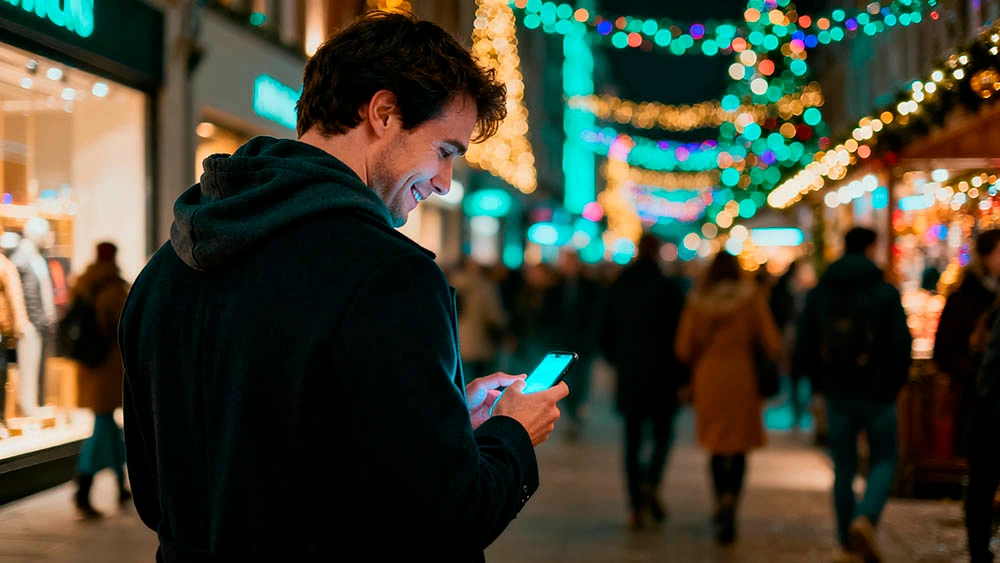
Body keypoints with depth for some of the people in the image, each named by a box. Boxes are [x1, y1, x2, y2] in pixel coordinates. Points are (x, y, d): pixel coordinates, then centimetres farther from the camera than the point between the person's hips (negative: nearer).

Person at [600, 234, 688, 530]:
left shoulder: (617, 289, 4)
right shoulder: (667, 289, -8)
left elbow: (606, 336, 10)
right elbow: (679, 336, -9)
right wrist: (683, 378, -1)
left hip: (628, 376, 3)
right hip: (661, 376, -3)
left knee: (633, 440, 7)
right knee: (662, 433, 10)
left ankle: (637, 507, 5)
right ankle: (651, 482, -15)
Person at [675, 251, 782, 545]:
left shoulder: (697, 301, 1)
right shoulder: (751, 297, -4)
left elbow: (683, 349, 2)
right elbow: (771, 342, -5)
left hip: (708, 379, 2)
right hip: (742, 379, -2)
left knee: (716, 448, 15)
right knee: (739, 448, 1)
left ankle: (721, 502, 16)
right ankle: (730, 499, -20)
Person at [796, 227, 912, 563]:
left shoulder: (818, 293, 2)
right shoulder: (885, 293, -8)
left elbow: (803, 348, 2)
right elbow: (901, 345, -10)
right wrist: (896, 383, 5)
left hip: (837, 394, 3)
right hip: (877, 394, -3)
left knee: (843, 469, 12)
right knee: (884, 460, 12)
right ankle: (865, 518, -14)